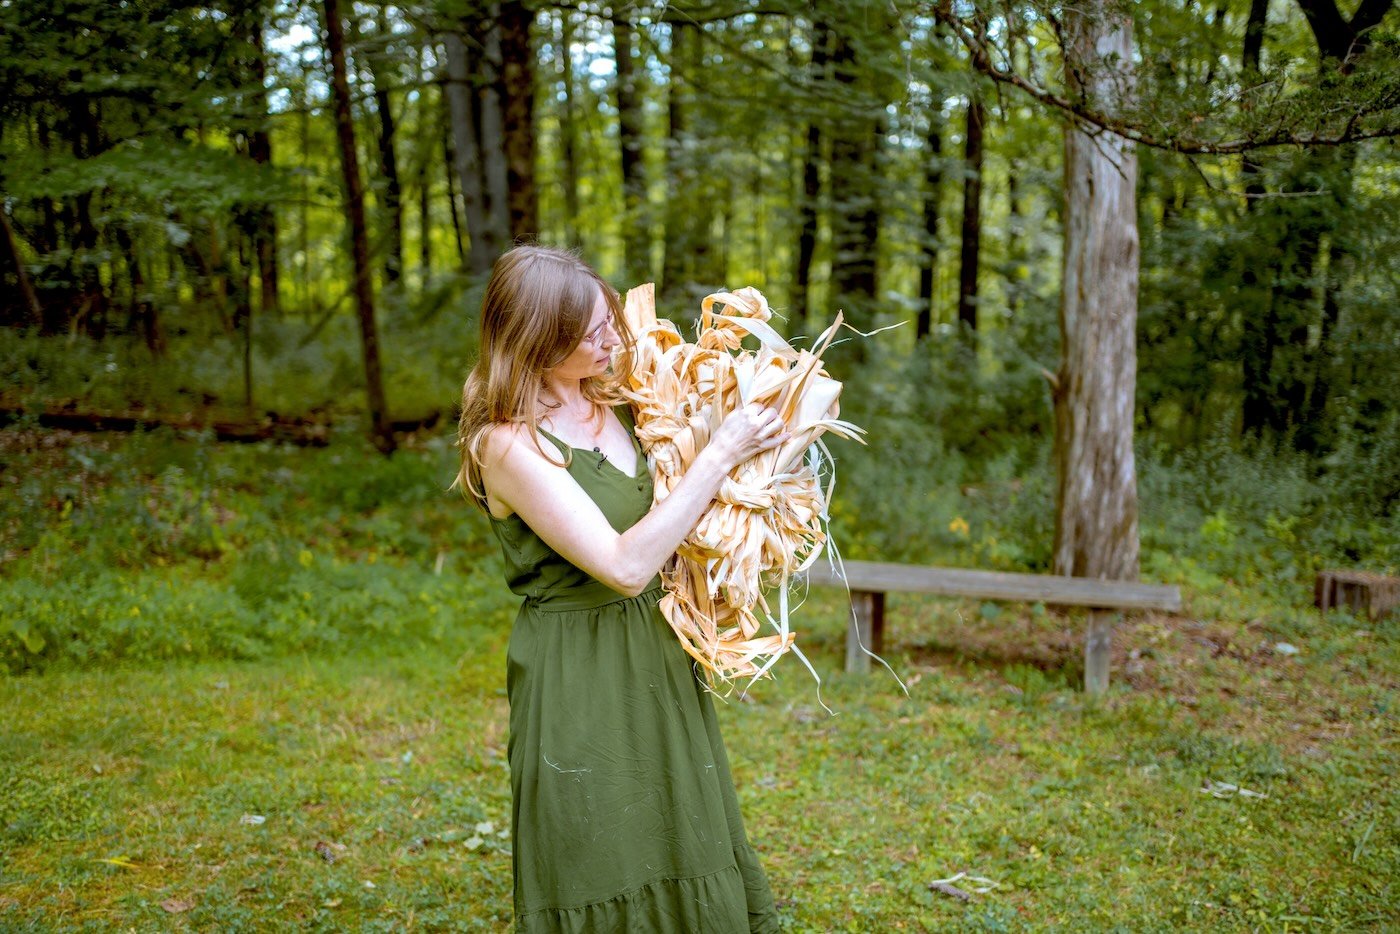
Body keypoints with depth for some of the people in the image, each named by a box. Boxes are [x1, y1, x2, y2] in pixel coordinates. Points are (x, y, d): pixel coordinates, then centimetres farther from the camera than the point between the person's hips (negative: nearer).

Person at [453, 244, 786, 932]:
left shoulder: (611, 401, 3)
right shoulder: (508, 444, -19)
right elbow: (625, 565, -24)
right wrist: (721, 454, -22)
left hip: (655, 661, 7)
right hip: (578, 681, -7)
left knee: (685, 869, 16)